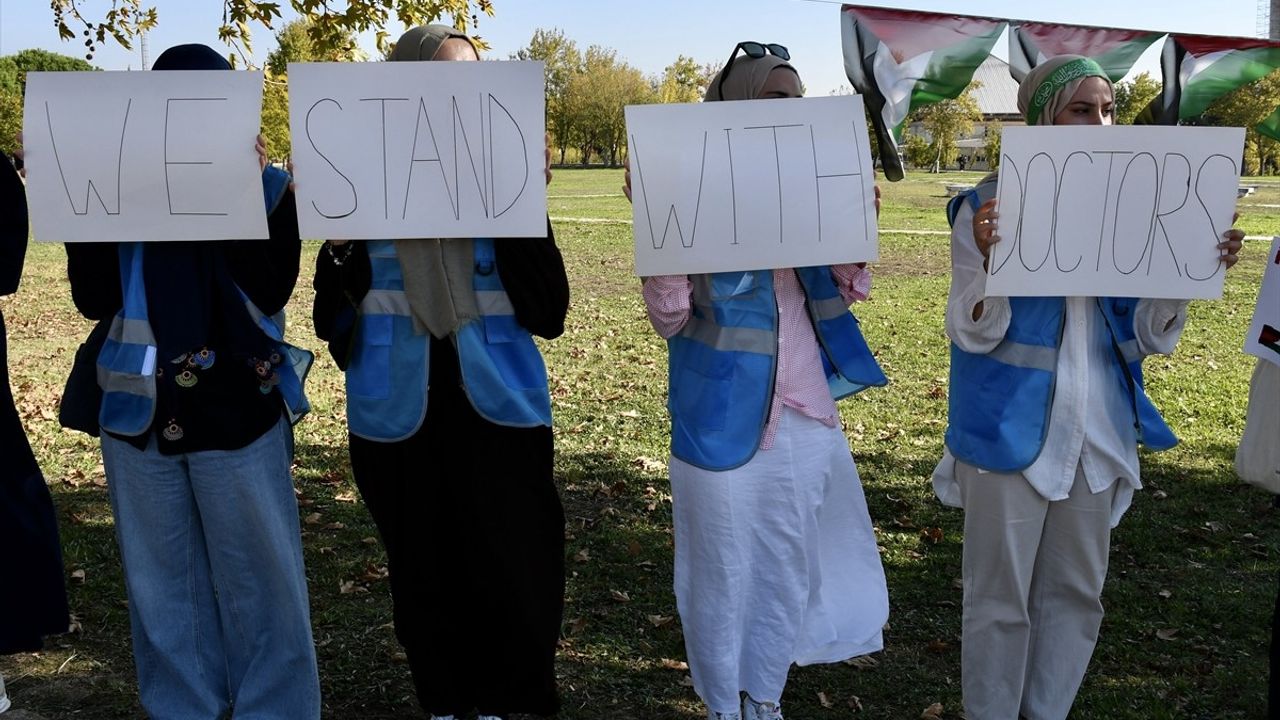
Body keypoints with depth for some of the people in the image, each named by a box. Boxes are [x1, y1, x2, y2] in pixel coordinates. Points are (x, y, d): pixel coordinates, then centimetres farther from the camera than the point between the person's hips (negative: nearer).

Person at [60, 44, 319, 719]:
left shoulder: (268, 186, -1)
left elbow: (269, 293, -13)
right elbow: (94, 300, -1)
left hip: (238, 413, -3)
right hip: (139, 415, 3)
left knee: (260, 582, 5)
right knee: (162, 586, 14)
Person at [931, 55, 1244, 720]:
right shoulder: (991, 206, -10)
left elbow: (1146, 338, 5)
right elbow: (973, 335, -13)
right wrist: (988, 257, -30)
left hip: (1096, 428, 5)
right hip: (1012, 429, -5)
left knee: (1076, 591, 16)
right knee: (1000, 597, 7)